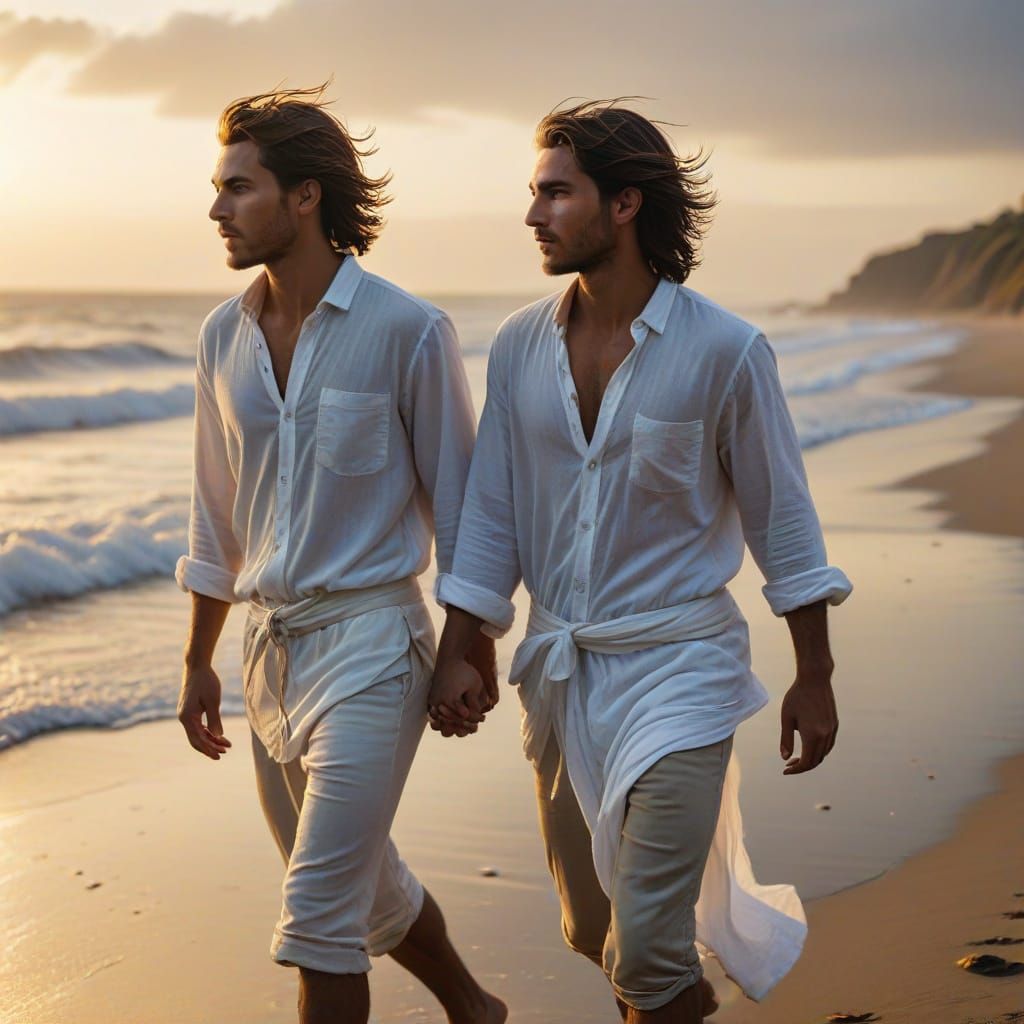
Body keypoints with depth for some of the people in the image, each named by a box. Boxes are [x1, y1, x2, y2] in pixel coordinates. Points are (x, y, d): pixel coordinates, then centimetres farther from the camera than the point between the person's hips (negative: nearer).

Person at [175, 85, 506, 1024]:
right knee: (365, 884, 19)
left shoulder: (406, 330, -12)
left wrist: (474, 648, -4)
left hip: (369, 644, -7)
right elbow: (218, 517, 14)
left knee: (319, 916, -9)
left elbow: (457, 496, -6)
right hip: (270, 647, 7)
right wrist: (199, 660, 16)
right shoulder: (225, 337, 6)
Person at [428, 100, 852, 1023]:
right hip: (559, 669, 5)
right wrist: (456, 655, 0)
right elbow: (492, 511, 5)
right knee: (592, 928, 18)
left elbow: (782, 517, -5)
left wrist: (815, 677, -2)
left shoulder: (724, 350, -12)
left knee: (647, 949, -11)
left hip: (677, 669, -5)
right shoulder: (521, 348, 0)